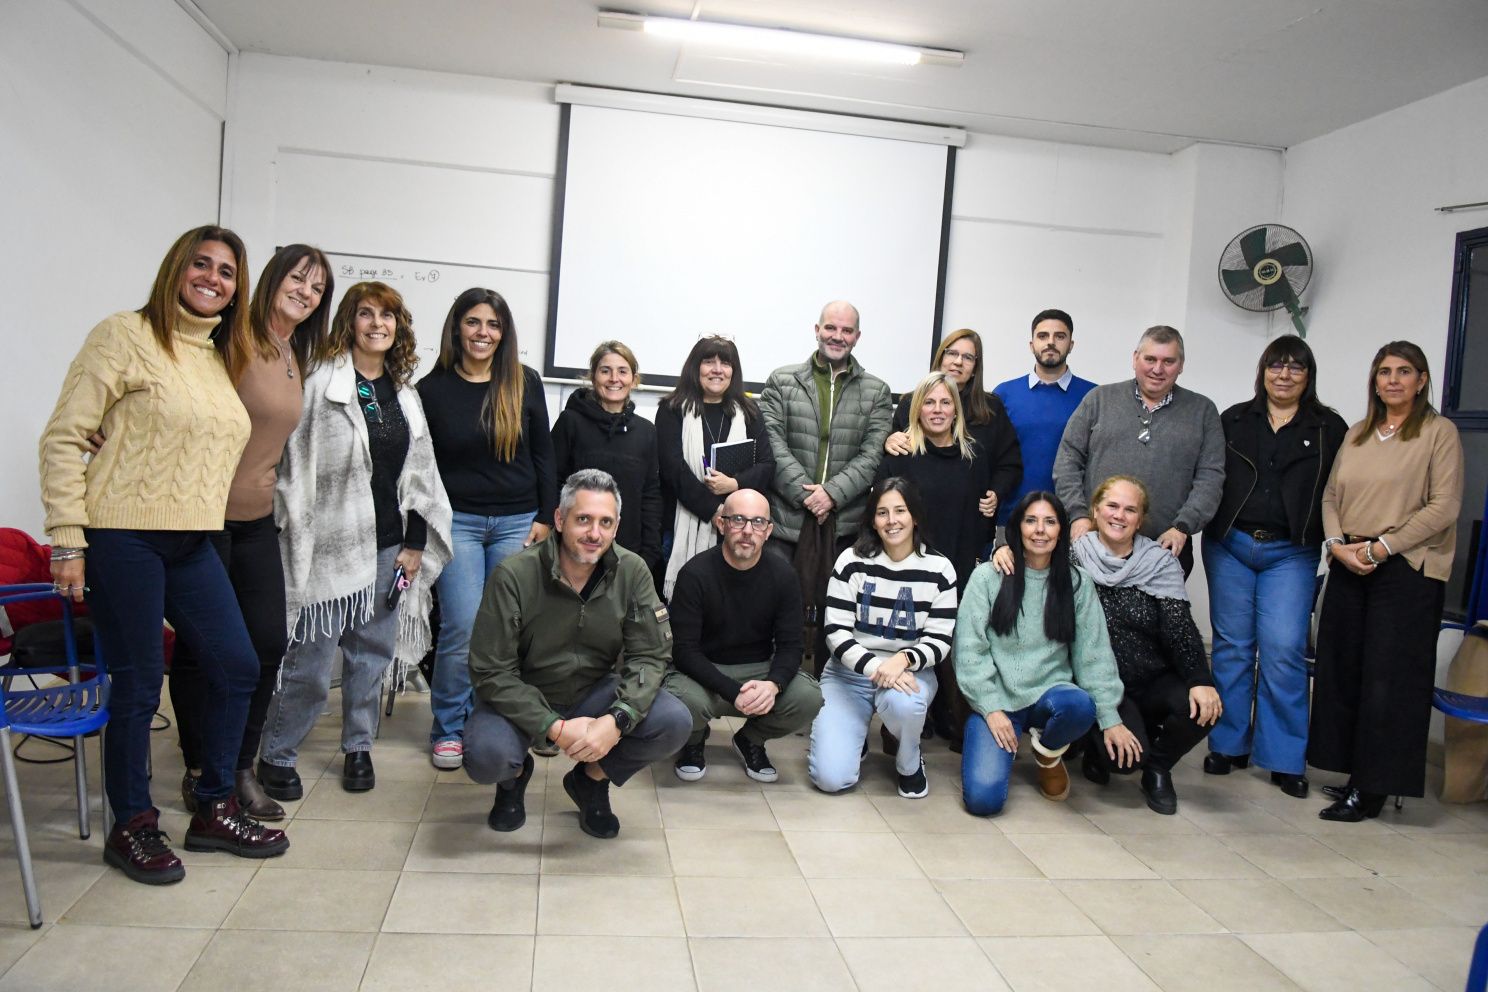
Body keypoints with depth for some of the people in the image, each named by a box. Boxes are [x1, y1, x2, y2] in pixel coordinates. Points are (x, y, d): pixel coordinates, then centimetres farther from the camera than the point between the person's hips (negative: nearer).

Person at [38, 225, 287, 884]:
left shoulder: (217, 360, 15)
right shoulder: (126, 336, -6)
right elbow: (63, 439, -9)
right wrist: (67, 539, -13)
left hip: (192, 542, 7)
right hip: (123, 538, -7)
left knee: (237, 667, 7)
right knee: (138, 685, 0)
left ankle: (213, 810, 23)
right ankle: (131, 827, 19)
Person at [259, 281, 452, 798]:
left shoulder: (405, 395, 13)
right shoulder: (321, 386, -6)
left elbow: (420, 476, 14)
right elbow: (297, 469, -8)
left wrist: (416, 544, 9)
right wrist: (299, 540, -11)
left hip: (389, 548, 5)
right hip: (333, 545, -5)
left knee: (372, 654, 12)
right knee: (310, 662, -1)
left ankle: (358, 747, 28)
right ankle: (275, 756, 17)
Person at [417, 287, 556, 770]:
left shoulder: (524, 383, 3)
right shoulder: (432, 388, 1)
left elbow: (543, 455, 7)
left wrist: (545, 518, 1)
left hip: (517, 522, 1)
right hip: (457, 521, -1)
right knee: (462, 630, -6)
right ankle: (448, 729, 11)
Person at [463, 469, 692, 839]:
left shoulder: (632, 572, -12)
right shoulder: (513, 576, -21)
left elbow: (650, 655, -12)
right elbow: (491, 672, -19)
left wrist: (617, 720, -29)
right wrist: (554, 727, -28)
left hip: (595, 692, 3)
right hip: (523, 698, -2)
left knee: (674, 723, -22)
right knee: (485, 757, -33)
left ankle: (591, 780, 8)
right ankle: (515, 775, 10)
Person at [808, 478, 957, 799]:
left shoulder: (939, 569, -5)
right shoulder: (852, 561, -7)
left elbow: (939, 641, -6)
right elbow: (836, 632, -10)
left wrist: (902, 660, -27)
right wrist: (874, 667, -27)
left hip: (910, 673, 0)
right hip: (850, 673, 0)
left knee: (902, 702, -39)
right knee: (831, 778, -17)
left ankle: (909, 763, -3)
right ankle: (855, 737, 21)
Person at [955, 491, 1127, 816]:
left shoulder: (1076, 582, 3)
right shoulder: (987, 577, -3)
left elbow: (1093, 653, 2)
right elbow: (969, 649, -5)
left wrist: (1110, 717, -5)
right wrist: (991, 708, -12)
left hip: (1049, 693, 2)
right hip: (997, 700, -2)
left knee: (1080, 705, -35)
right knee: (983, 798, -20)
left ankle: (1048, 753, 1)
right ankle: (1004, 742, 15)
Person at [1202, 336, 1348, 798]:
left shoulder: (1330, 429, 6)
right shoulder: (1234, 420, 9)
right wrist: (1204, 525, -3)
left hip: (1290, 554, -1)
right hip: (1229, 547, 2)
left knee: (1283, 650, -7)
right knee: (1232, 646, 6)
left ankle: (1286, 758, 5)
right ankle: (1229, 744, 18)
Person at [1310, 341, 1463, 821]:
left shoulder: (1439, 432, -1)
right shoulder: (1357, 434, 15)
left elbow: (1444, 507, -9)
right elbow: (1331, 496, 13)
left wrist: (1380, 547, -13)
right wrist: (1337, 544, -4)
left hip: (1407, 570, -5)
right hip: (1348, 567, 5)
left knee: (1388, 679, -2)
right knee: (1343, 670, 6)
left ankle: (1371, 788, 6)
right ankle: (1354, 773, 17)